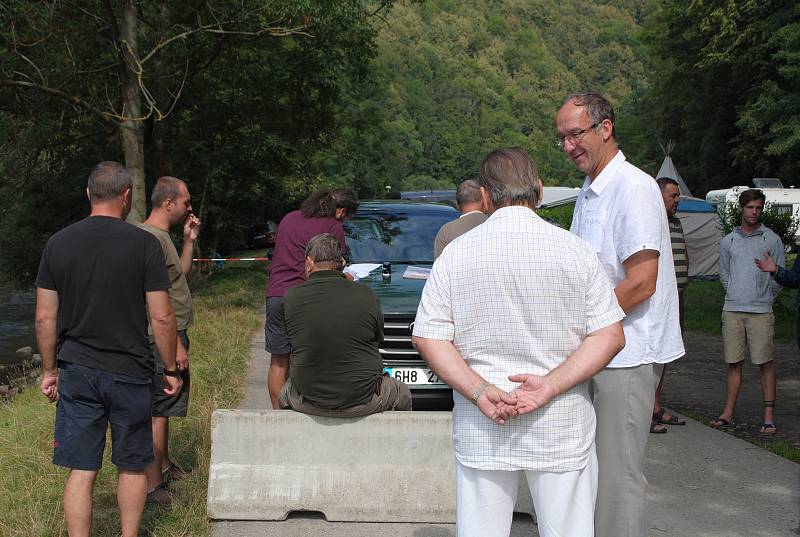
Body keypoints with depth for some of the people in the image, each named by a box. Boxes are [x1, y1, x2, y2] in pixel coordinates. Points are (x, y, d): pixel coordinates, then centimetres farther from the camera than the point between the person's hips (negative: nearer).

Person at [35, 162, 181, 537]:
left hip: (76, 372, 2)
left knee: (81, 470, 5)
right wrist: (171, 370, 3)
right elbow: (162, 317, -8)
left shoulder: (58, 243, 0)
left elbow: (45, 317, 2)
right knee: (132, 466, 14)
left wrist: (49, 369, 14)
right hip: (129, 373, -2)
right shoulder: (143, 243, -8)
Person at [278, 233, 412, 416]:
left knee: (284, 394, 37)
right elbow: (379, 338, 4)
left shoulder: (291, 298, -9)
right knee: (403, 395, 30)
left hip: (308, 403, 1)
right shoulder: (365, 294, -10)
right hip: (362, 401, -1)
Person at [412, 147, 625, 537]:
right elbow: (610, 335, -6)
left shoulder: (455, 253, 0)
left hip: (480, 430, 1)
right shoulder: (574, 249, -2)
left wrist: (480, 391, -11)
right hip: (562, 430, -1)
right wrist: (550, 385, -12)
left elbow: (427, 338, -4)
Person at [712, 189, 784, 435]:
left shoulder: (772, 239, 4)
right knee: (733, 363, 6)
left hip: (761, 312, -3)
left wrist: (765, 297, 7)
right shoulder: (728, 241, 13)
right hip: (732, 310, 3)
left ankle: (769, 416, -1)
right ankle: (728, 413, 11)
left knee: (765, 363, -4)